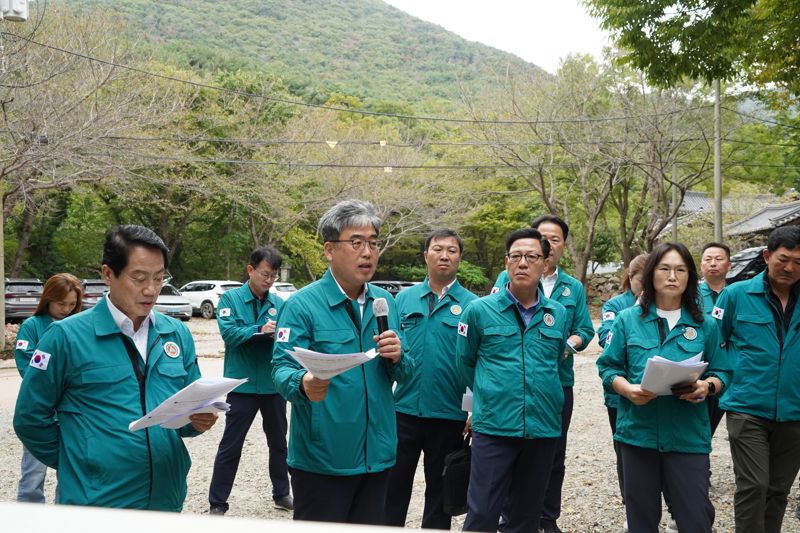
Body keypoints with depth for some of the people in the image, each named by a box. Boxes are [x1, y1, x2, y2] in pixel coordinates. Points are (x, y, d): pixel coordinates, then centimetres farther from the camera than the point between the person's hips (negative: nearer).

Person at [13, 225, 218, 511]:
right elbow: (30, 419, -4)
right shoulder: (66, 336, -9)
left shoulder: (178, 334, 3)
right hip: (95, 502, -4)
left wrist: (199, 419, -11)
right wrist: (80, 465, 1)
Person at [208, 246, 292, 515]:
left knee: (279, 442, 17)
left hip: (273, 384, 4)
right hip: (242, 384, -4)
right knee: (231, 445, 3)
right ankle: (217, 504, 12)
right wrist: (260, 330, -27)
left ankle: (281, 494, 33)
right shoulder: (230, 298, -4)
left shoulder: (279, 304, 5)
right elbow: (229, 332, -17)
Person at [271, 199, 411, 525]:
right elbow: (282, 368, -17)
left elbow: (403, 374, 11)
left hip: (377, 455, 6)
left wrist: (397, 358, -12)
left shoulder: (386, 303, 7)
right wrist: (303, 384, -39)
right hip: (321, 458, -5)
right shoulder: (303, 304, -10)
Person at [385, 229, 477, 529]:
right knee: (393, 488, 9)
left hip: (450, 415, -1)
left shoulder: (472, 305, -2)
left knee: (440, 492, 15)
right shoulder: (404, 299, 4)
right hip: (403, 410, 1)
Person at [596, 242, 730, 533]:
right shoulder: (628, 319, 3)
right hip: (638, 431, 0)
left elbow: (721, 373, 8)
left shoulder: (706, 325, 5)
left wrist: (707, 386, -14)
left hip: (689, 436, 0)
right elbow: (608, 368, 4)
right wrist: (628, 389, -16)